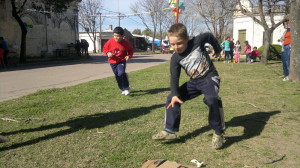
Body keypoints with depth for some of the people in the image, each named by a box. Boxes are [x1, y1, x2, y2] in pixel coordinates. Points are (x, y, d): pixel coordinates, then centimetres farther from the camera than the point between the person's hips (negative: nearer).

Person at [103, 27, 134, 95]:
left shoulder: (125, 43, -13)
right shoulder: (110, 42, -11)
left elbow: (130, 50, 3)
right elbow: (105, 48, 3)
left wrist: (129, 56, -15)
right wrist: (108, 53, -17)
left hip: (122, 61, -3)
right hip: (113, 62, 3)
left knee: (121, 73, -26)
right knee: (118, 77, 10)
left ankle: (126, 88, -9)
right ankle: (123, 89, 29)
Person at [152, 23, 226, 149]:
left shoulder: (197, 41, -16)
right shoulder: (175, 58, -8)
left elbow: (209, 36, 4)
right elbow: (174, 78, -11)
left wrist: (218, 49, 19)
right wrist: (175, 94, -26)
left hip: (210, 78, -5)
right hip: (194, 82, 5)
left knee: (211, 99, -35)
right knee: (171, 99, -2)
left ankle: (219, 133, -15)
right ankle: (170, 131, 10)